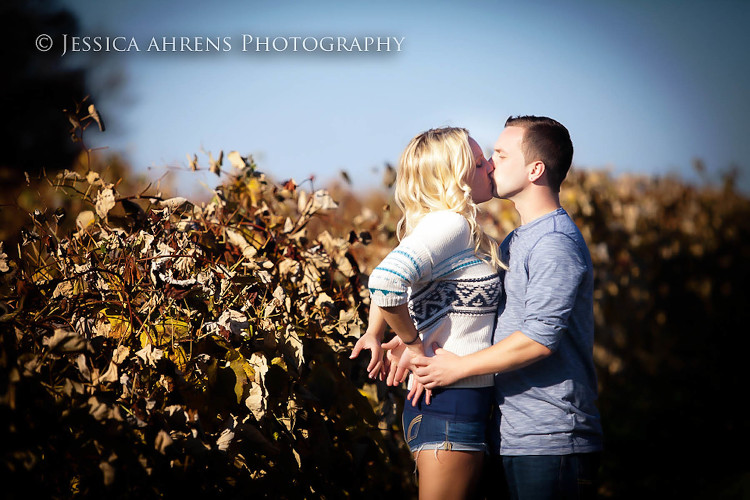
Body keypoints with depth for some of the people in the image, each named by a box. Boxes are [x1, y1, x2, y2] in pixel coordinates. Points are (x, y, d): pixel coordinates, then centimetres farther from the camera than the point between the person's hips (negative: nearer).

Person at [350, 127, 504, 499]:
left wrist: (375, 334, 14)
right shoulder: (450, 224, -14)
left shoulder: (444, 225, 14)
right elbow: (386, 280, -29)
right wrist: (414, 343, -16)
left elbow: (389, 278, 27)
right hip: (451, 404, -10)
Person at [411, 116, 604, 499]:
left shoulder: (556, 244, -15)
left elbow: (539, 338, -21)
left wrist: (459, 367, -13)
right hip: (520, 439, 9)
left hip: (553, 441, -9)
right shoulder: (515, 243, 17)